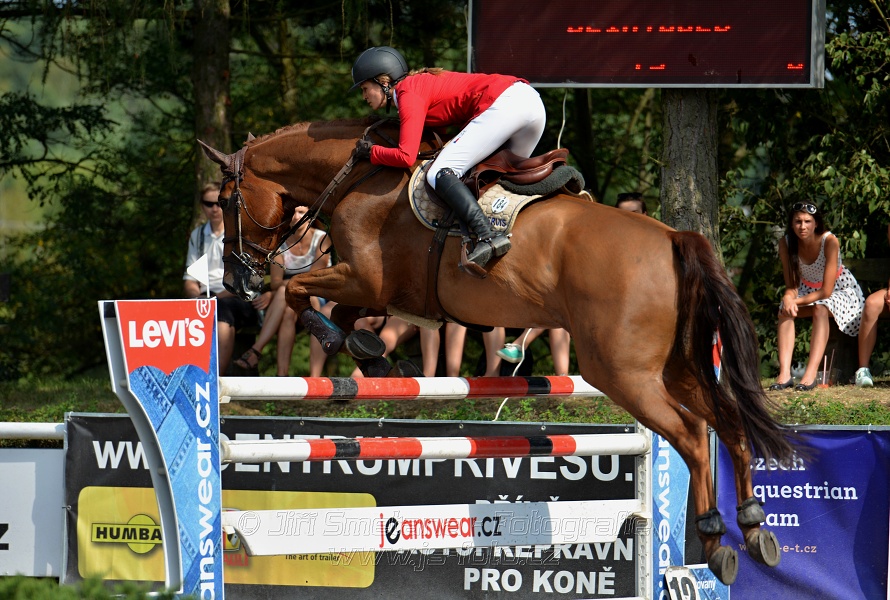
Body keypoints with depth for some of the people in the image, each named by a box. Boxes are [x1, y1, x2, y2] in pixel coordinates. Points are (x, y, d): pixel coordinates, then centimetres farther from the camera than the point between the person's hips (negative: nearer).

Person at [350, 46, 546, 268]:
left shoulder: (408, 93, -2)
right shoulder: (420, 82, 26)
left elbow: (406, 157, -10)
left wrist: (371, 152, 6)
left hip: (503, 105, -10)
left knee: (439, 174, -15)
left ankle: (487, 237, -31)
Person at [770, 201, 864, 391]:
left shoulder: (830, 241, -28)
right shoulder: (786, 243, -16)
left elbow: (826, 291, -28)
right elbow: (791, 285, -12)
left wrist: (797, 301, -35)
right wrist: (788, 298, -35)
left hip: (841, 291, -4)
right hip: (808, 291, 4)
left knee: (820, 309, -35)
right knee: (784, 310, -25)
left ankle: (811, 375, -44)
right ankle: (784, 373, -34)